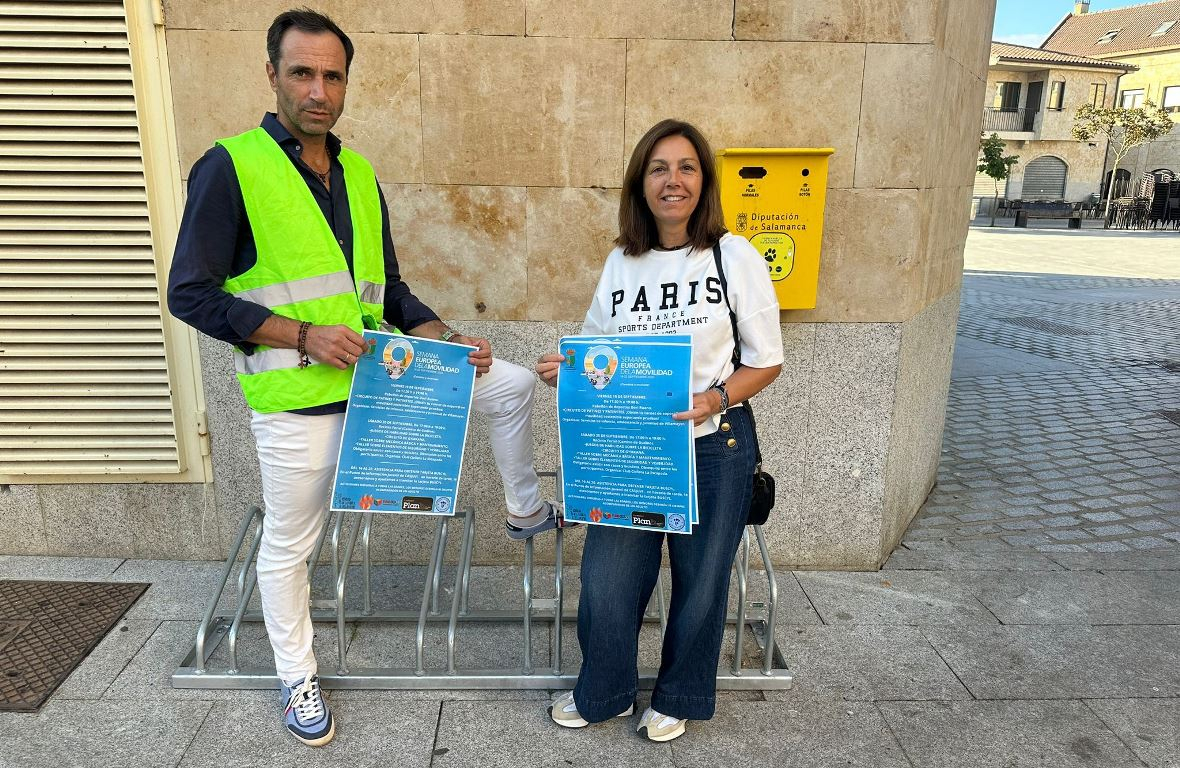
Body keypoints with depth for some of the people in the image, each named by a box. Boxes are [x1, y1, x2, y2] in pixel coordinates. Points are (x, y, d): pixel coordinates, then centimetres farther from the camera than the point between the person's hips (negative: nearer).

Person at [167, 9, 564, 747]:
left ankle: (527, 510, 27)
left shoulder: (360, 175, 9)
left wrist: (447, 339, -2)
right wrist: (304, 335, -21)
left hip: (380, 371, 6)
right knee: (289, 544, 9)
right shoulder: (230, 167, -9)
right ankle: (299, 677, 34)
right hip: (295, 394, -5)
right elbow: (191, 293, -12)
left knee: (512, 383, 4)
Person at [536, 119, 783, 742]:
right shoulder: (621, 264, 4)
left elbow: (766, 362, -3)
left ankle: (679, 699, 38)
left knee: (699, 581, 12)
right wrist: (567, 368, -8)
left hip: (715, 446, -2)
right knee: (607, 578, 4)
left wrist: (714, 399, -20)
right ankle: (604, 692, 33)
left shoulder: (736, 258, -6)